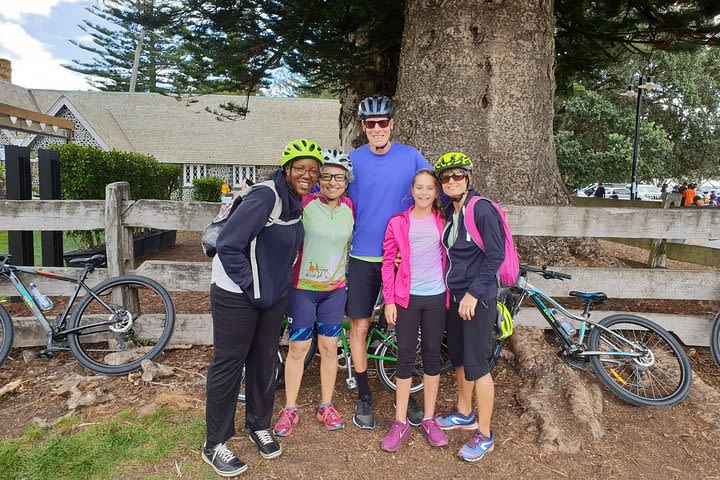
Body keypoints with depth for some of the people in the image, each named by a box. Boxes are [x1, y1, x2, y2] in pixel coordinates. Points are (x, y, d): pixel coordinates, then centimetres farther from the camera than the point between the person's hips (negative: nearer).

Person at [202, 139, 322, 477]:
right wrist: (252, 287, -18)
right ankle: (215, 446, 21)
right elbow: (228, 245, -23)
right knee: (228, 364, 4)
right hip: (236, 294, -7)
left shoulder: (296, 201, 5)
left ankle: (258, 426, 37)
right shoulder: (265, 197, -21)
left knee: (265, 361, 17)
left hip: (273, 295, 8)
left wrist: (281, 286, 13)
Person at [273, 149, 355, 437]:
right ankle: (290, 410, 23)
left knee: (329, 348, 10)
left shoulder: (349, 207, 0)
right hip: (302, 287, -3)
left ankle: (326, 407, 28)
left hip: (335, 289, 3)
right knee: (298, 348, 6)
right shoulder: (304, 204, -12)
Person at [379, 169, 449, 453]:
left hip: (436, 297, 2)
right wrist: (388, 301, -4)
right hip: (406, 297, -1)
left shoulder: (443, 221, 6)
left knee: (432, 355, 9)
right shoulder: (398, 223, 1)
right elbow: (388, 263, 1)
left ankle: (429, 420, 23)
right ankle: (400, 422, 17)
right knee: (405, 357, 4)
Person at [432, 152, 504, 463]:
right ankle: (464, 414, 38)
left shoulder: (481, 209, -14)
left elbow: (496, 255, -16)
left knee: (476, 364, -1)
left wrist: (473, 293, -18)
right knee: (458, 358, 18)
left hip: (477, 297, -8)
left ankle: (484, 435, 15)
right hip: (454, 295, 8)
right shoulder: (449, 211, 8)